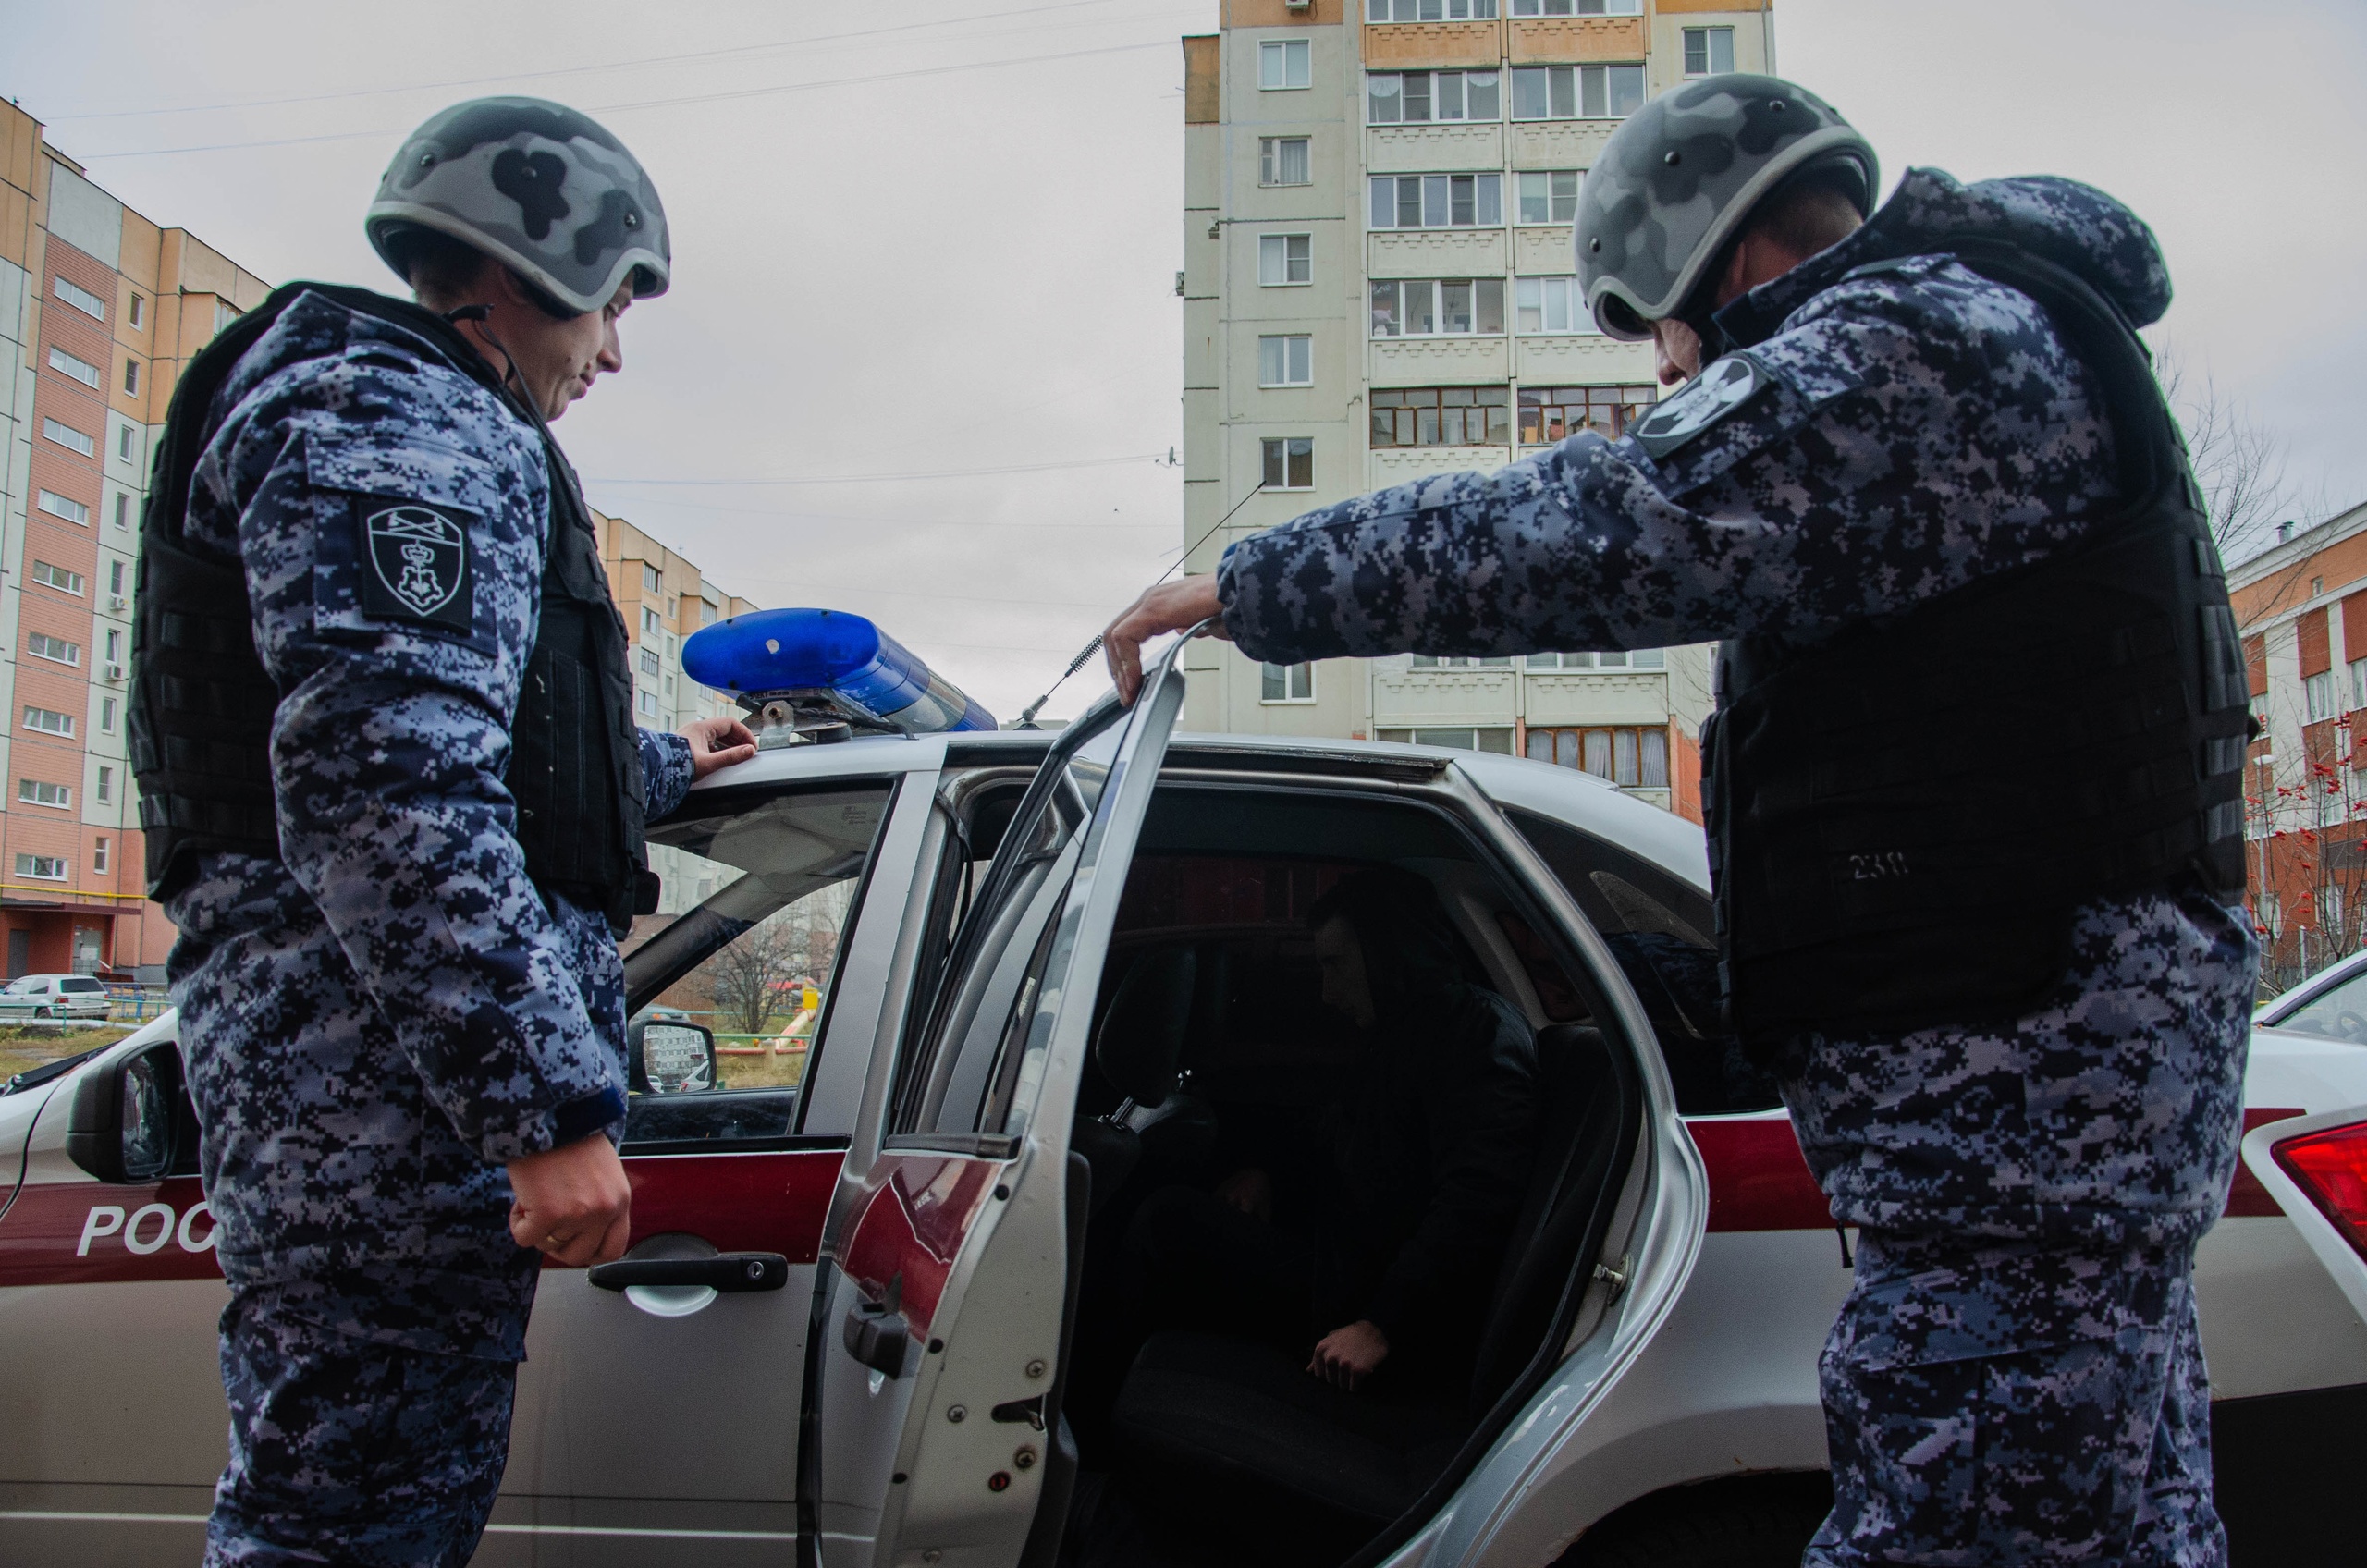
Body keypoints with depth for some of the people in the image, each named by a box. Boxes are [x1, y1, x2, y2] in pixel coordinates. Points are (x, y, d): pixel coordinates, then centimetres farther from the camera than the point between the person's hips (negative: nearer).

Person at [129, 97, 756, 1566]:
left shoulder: (411, 426, 27)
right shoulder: (389, 414, -9)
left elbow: (479, 749, 39)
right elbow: (385, 782, -24)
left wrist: (669, 764, 54)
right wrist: (548, 1105, -26)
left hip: (370, 1059, 11)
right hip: (393, 1060, -11)